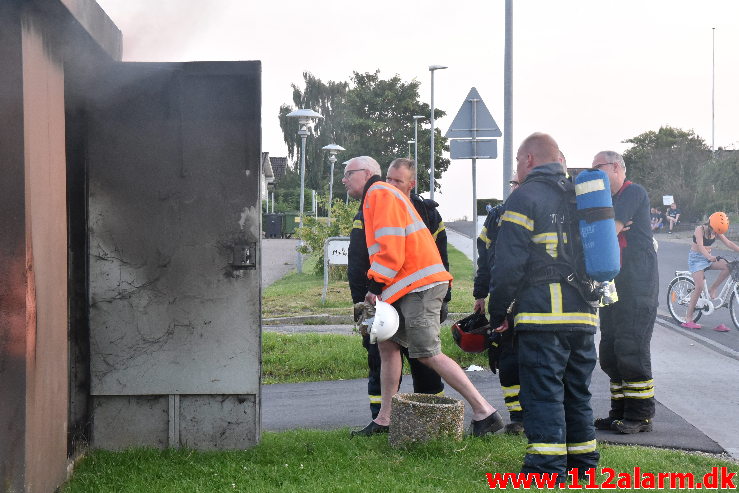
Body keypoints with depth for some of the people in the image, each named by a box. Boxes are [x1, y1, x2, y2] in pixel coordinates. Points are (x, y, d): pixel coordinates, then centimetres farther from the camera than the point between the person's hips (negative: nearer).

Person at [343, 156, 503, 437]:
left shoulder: (380, 195, -8)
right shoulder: (375, 198, 24)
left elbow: (391, 248, -18)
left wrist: (375, 285, -13)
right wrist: (376, 287, 16)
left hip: (419, 285, -11)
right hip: (408, 287, 11)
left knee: (427, 353, -10)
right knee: (387, 344, 12)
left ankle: (484, 412, -7)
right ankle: (384, 419, 17)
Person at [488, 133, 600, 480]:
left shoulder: (526, 196, -6)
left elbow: (509, 263, -11)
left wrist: (497, 312, -2)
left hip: (542, 314, -7)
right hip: (584, 315, 7)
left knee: (543, 393, -5)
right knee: (577, 394, 16)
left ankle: (547, 470, -8)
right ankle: (582, 463, 22)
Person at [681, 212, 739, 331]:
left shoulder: (716, 232, 3)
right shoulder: (700, 229, -16)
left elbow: (729, 243, 0)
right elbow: (700, 246, -30)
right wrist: (709, 257, -48)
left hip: (708, 257, 6)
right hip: (696, 257, -6)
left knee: (727, 266, -21)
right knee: (699, 286, -18)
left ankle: (713, 289, -4)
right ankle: (688, 319, -13)